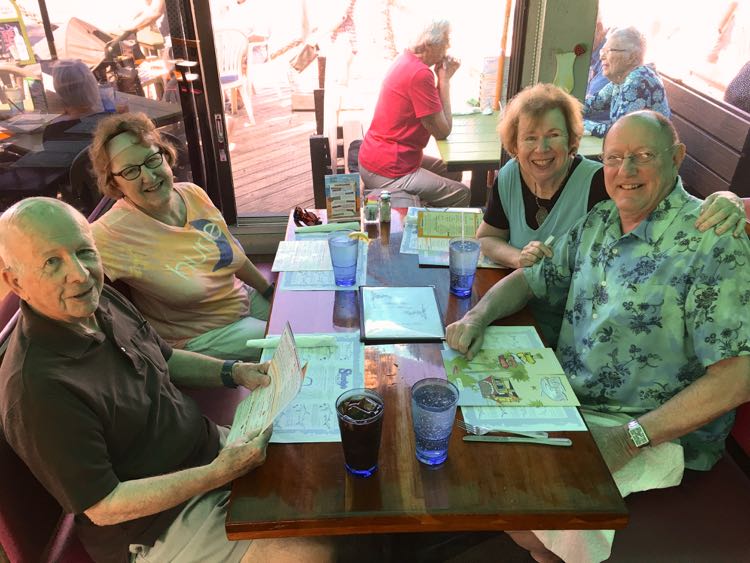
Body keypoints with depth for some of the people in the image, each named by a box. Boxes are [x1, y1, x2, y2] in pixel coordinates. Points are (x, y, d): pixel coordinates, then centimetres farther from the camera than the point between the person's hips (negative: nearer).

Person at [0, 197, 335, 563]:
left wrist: (234, 372, -4)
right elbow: (103, 508, -22)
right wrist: (219, 474, -25)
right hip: (158, 529, -7)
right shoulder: (39, 387, -30)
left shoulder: (100, 301, -5)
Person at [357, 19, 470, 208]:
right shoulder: (420, 74, -23)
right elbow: (442, 131, -15)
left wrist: (442, 78, 1)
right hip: (387, 173, -10)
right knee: (462, 195, -2)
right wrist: (444, 79, -9)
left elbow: (432, 110, 14)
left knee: (453, 173, 22)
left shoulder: (406, 59, 9)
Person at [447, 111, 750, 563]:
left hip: (657, 435, -6)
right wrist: (479, 314, -8)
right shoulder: (598, 223, 5)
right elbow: (531, 281, 13)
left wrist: (630, 438, -25)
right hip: (566, 403, 7)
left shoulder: (713, 244, -16)